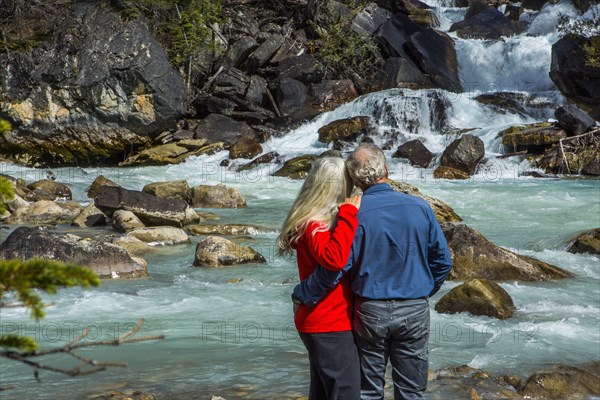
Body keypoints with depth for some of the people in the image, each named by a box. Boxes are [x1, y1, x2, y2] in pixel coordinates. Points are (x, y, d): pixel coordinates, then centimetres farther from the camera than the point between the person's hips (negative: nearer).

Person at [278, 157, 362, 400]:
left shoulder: (318, 219, 12)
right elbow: (334, 258, -35)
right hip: (331, 325, -10)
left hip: (321, 322, 10)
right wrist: (348, 215, -28)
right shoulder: (313, 224, -18)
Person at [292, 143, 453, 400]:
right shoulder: (420, 207, -3)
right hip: (414, 311, 1)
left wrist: (301, 295, -1)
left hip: (371, 312, -1)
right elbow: (442, 261, 3)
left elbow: (333, 267, -14)